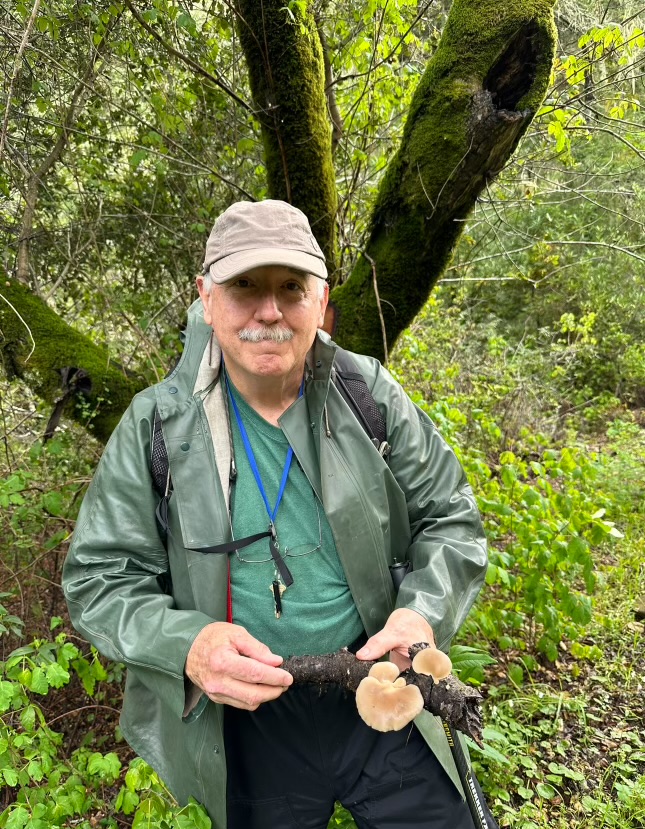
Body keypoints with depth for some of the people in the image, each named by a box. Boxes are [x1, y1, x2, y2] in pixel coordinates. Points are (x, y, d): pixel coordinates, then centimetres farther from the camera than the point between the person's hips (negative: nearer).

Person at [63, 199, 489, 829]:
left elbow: (449, 517, 1)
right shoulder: (155, 426, -11)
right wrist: (186, 644, -25)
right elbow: (99, 579, -7)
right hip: (241, 720, -1)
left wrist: (425, 612, -18)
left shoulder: (370, 396, -7)